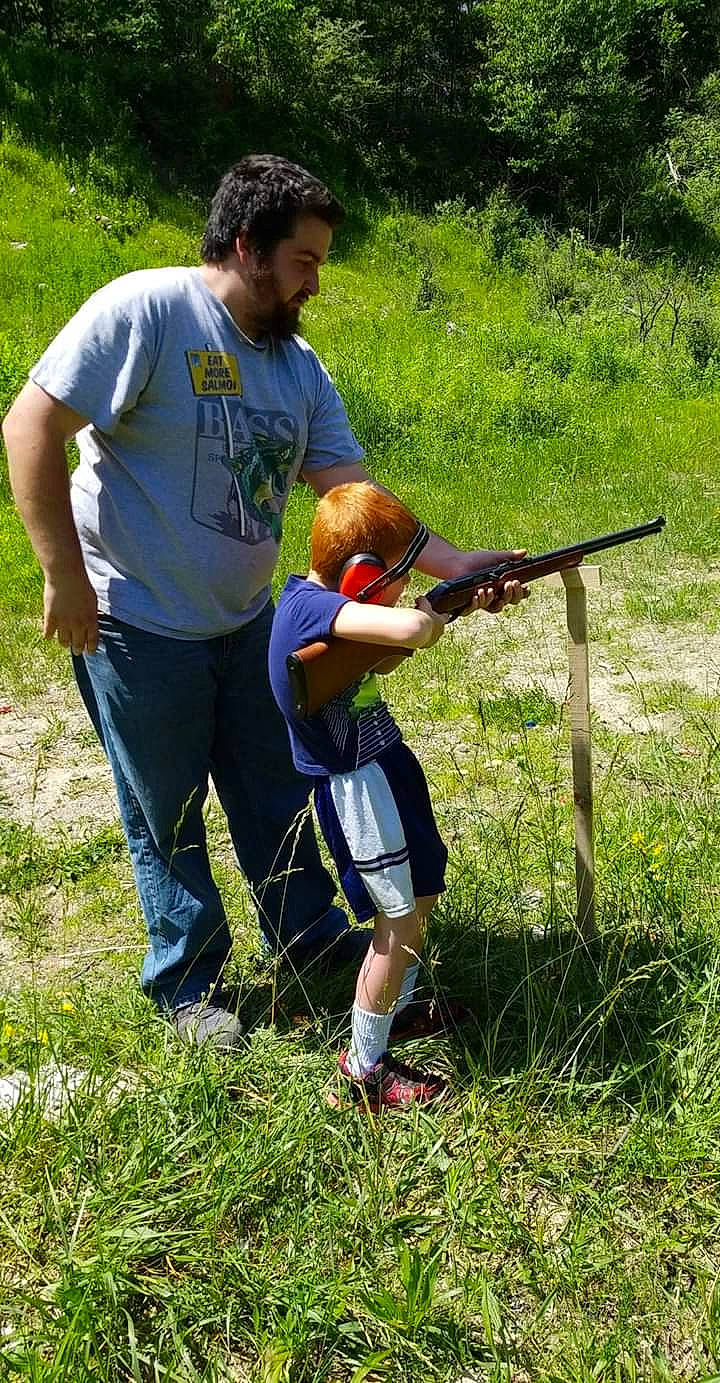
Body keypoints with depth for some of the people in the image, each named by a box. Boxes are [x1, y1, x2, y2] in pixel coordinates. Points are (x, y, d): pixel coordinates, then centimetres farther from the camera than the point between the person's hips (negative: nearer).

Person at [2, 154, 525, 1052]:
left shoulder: (298, 367, 3)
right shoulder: (144, 311, -18)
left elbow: (352, 492, 2)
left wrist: (455, 566, -7)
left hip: (246, 621, 7)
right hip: (138, 626, -6)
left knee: (274, 790, 19)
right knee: (166, 817, 10)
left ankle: (309, 934, 41)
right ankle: (187, 984, 30)